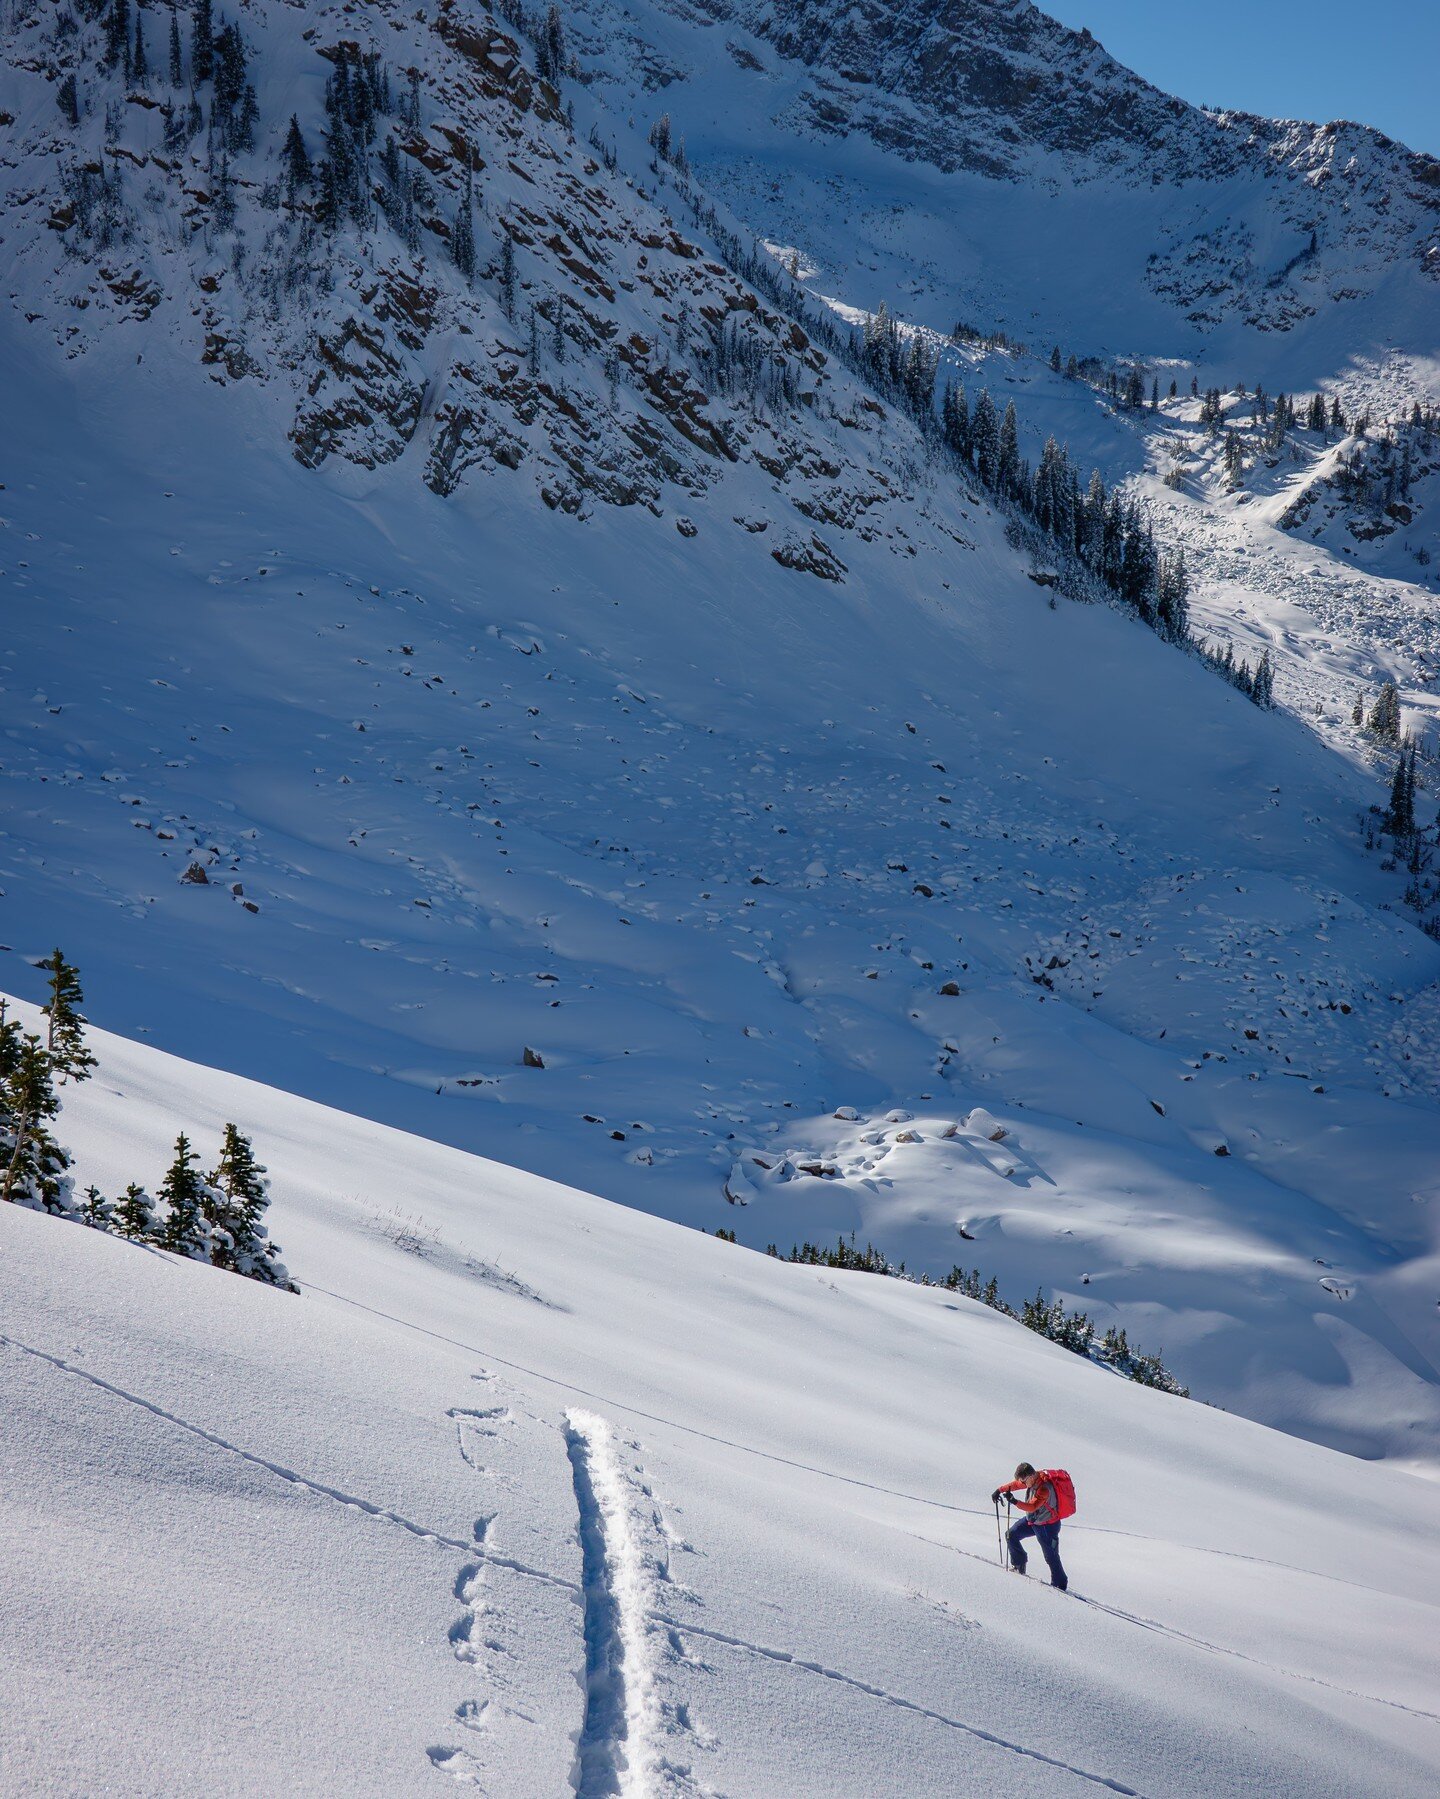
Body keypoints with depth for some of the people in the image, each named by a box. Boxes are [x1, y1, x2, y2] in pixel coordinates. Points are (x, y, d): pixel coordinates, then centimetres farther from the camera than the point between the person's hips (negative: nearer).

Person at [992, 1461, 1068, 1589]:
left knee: (1051, 1557, -1)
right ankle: (1019, 1566, 19)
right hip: (1032, 1520, 9)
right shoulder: (1033, 1479, -7)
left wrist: (1014, 1501, -49)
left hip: (1048, 1526, -9)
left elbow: (1032, 1507, -41)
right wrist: (999, 1490, 4)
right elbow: (1015, 1484, 9)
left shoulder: (1044, 1489, -33)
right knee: (1011, 1535, 7)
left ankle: (1059, 1585, 11)